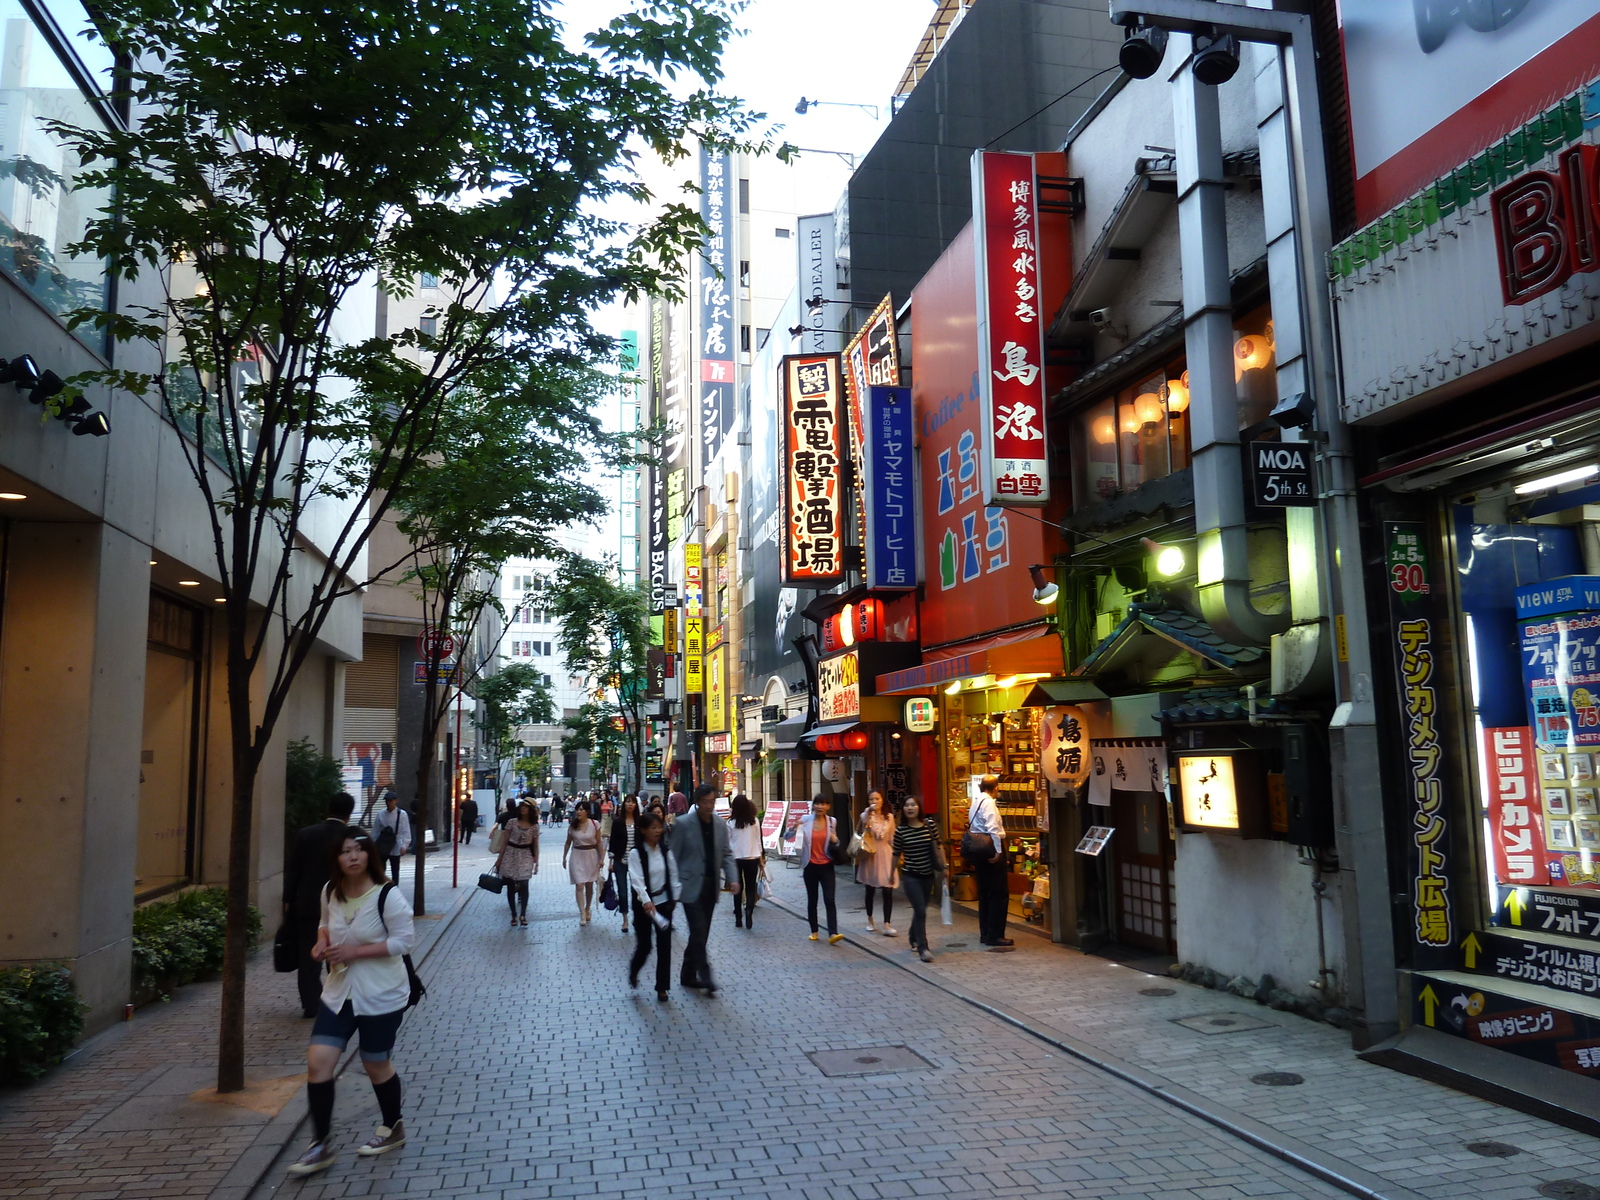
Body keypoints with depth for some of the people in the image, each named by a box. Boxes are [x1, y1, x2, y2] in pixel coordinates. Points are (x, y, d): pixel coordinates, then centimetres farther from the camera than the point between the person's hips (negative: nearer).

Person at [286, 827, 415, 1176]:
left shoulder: (387, 895, -20)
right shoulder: (330, 891, -1)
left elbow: (405, 940, -20)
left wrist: (354, 952, -23)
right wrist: (322, 941, -5)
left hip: (381, 996, -5)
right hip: (339, 992, 5)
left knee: (376, 1065, 10)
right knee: (318, 1062, -3)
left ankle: (393, 1128, 36)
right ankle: (321, 1145, 13)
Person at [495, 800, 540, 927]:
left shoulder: (534, 826, 1)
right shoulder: (512, 822, 0)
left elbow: (535, 845, 6)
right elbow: (505, 841, 5)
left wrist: (536, 862, 3)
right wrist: (499, 858, 4)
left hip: (525, 856, -1)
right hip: (510, 854, 1)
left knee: (523, 885, -10)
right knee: (510, 886, 4)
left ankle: (523, 915, 1)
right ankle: (514, 915, 14)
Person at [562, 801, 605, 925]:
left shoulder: (594, 825, -7)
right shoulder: (572, 826, -3)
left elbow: (599, 843, -1)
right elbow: (568, 843, 8)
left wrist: (601, 858, -3)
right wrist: (564, 858, 9)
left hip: (591, 855, 0)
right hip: (577, 856, 0)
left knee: (589, 885, 12)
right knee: (579, 885, -9)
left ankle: (587, 909, 32)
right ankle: (582, 914, -9)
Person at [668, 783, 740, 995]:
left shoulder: (721, 825, 7)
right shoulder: (683, 824, -8)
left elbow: (726, 854, 10)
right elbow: (673, 856, -6)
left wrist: (732, 878, -4)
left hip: (711, 887, 5)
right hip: (691, 886, -5)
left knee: (700, 934, 11)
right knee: (699, 932, -10)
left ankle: (688, 975, 22)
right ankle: (705, 977, -4)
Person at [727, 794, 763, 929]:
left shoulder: (730, 823, -6)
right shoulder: (755, 822, -2)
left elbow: (727, 842, -2)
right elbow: (758, 842, 4)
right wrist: (761, 861, 12)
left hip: (736, 859, 0)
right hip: (752, 859, 0)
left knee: (738, 888, 12)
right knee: (750, 888, 7)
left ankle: (738, 918, 13)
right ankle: (749, 910, -18)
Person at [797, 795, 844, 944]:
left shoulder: (832, 822, 2)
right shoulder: (805, 820, -5)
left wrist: (835, 841, -8)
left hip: (826, 866, 0)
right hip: (810, 866, 0)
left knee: (829, 900, -10)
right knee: (812, 900, 9)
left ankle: (833, 933, -15)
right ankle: (814, 931, 22)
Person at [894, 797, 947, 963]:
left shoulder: (929, 825, -4)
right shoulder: (900, 830, -9)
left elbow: (938, 847, 5)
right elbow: (896, 854, 1)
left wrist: (944, 868, 4)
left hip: (927, 875, 3)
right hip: (910, 876, -3)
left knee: (920, 910, 16)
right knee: (920, 911, -10)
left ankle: (914, 938, 41)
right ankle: (923, 948, -2)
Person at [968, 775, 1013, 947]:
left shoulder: (975, 803, 14)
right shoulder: (988, 802, -12)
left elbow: (972, 828, 12)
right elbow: (993, 829, -22)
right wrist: (997, 851, -23)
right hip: (991, 850, -9)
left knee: (985, 893, 14)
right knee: (999, 894, -4)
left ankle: (985, 933, 19)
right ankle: (994, 935, -2)